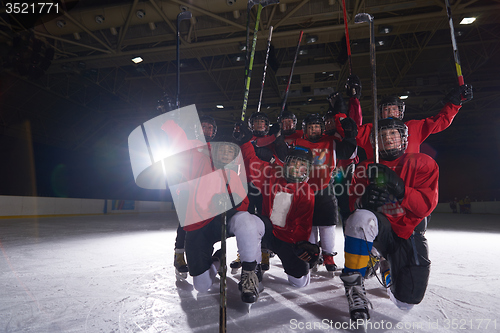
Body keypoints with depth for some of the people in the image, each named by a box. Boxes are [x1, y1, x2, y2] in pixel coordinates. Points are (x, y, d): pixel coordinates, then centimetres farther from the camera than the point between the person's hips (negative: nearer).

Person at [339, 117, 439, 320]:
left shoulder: (423, 164, -2)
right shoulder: (366, 168, 2)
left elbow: (425, 206, -12)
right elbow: (355, 206, -3)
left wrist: (399, 189, -30)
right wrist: (366, 200, -27)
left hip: (409, 235, 1)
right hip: (381, 228, -1)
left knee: (406, 302, -2)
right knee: (361, 218, -37)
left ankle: (388, 268, 34)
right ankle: (354, 286, -23)